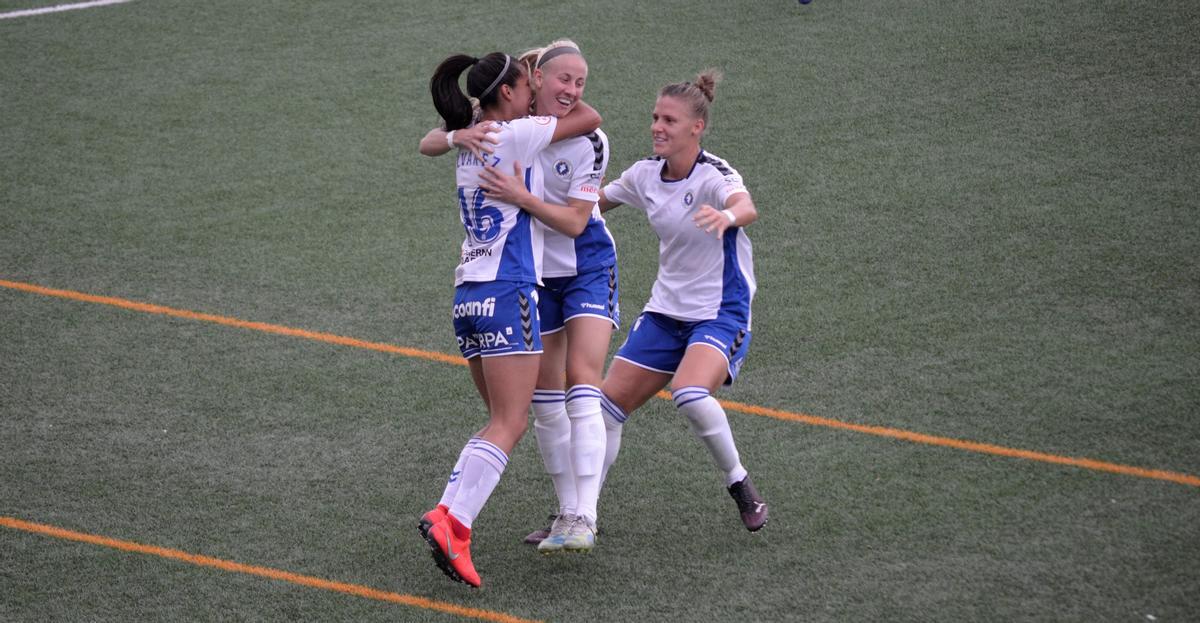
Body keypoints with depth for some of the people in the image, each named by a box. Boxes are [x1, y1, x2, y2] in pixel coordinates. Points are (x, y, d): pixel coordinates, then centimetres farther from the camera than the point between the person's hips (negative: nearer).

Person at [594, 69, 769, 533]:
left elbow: (747, 207, -42)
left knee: (690, 394, -32)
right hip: (665, 311, 7)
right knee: (608, 404, 1)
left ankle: (740, 485, -9)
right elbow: (593, 201, 20)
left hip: (721, 312, -7)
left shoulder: (714, 176, -19)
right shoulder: (644, 175, 1)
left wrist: (728, 216, -66)